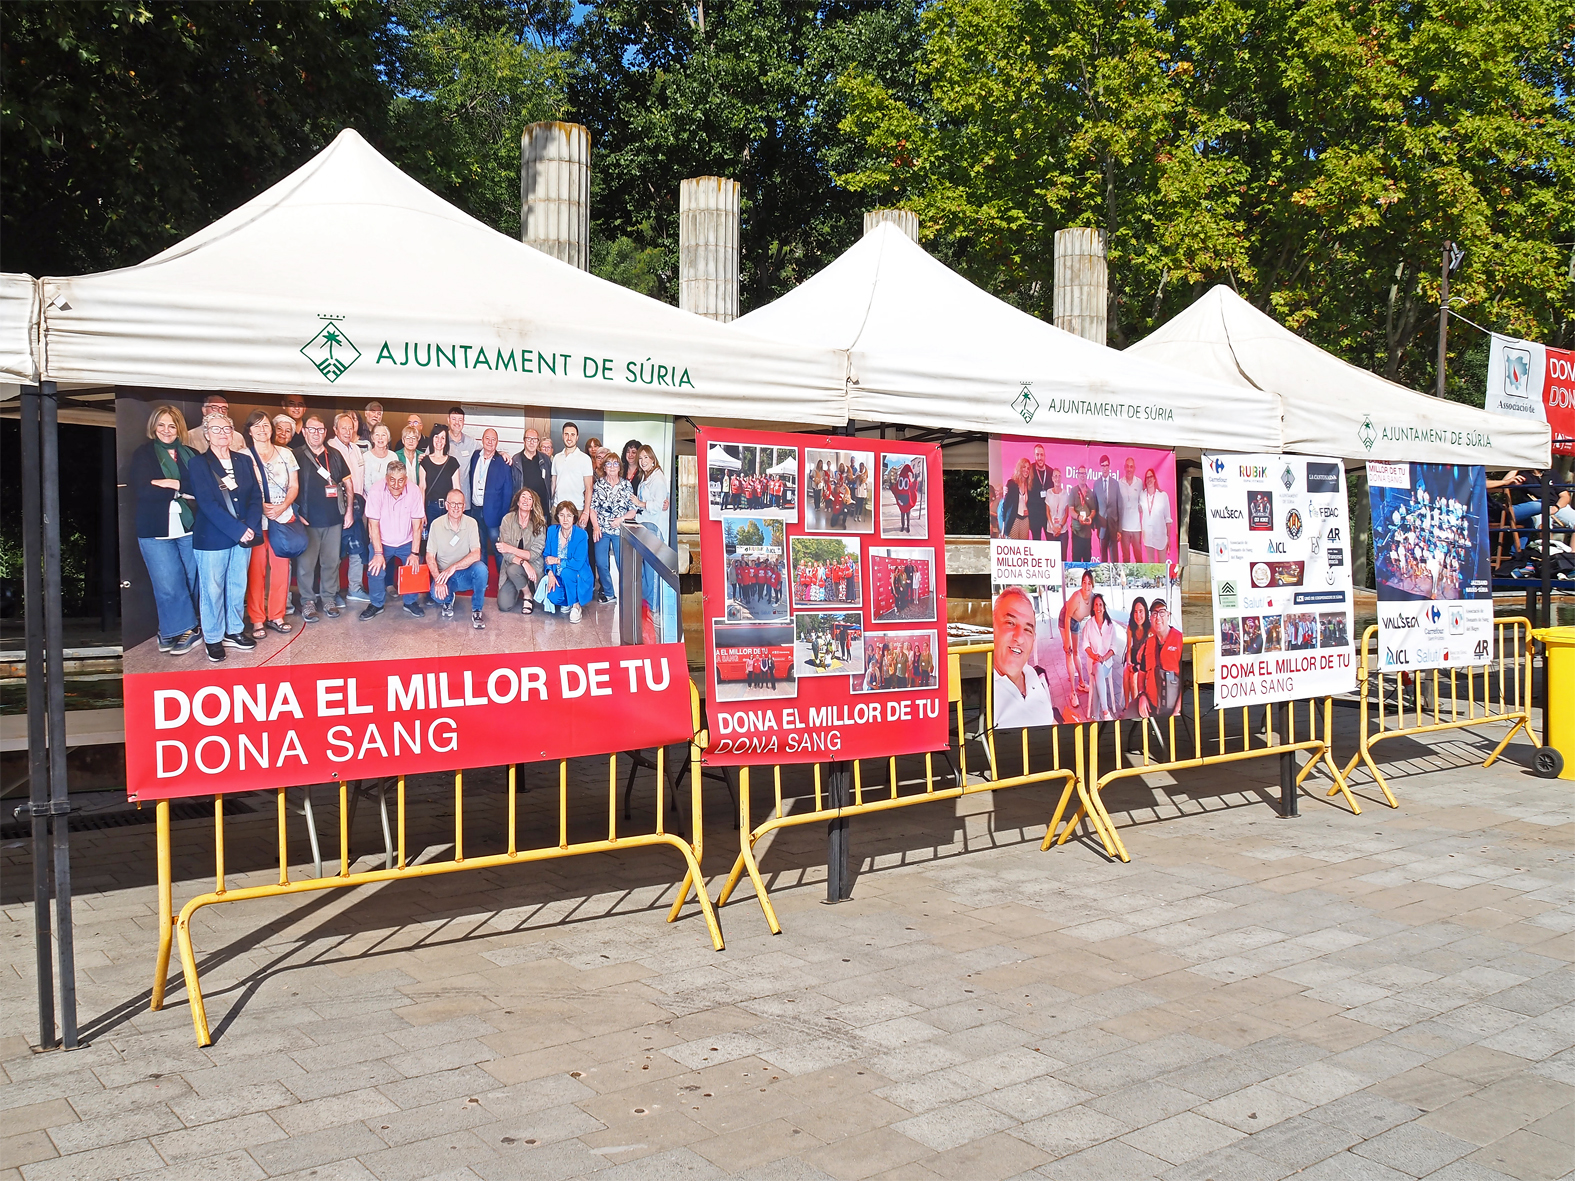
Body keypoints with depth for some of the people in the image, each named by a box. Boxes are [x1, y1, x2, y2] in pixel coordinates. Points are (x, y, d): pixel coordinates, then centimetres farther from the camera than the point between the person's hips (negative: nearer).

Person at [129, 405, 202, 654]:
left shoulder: (191, 455, 13)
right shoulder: (143, 455, 6)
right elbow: (141, 490, -9)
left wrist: (172, 484, -12)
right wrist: (183, 492, -9)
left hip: (190, 527, 2)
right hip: (156, 530, -2)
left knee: (196, 580, 0)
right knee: (168, 585, -3)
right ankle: (180, 630, 10)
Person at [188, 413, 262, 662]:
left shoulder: (243, 462, 11)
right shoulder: (199, 463, -4)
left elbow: (256, 496, 7)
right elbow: (207, 503, -13)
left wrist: (250, 527, -10)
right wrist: (237, 529, -18)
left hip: (243, 536, 4)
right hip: (211, 538, -4)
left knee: (238, 587, 11)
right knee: (212, 589, 2)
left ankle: (234, 631, 25)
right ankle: (213, 639, 13)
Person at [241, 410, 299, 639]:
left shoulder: (286, 454, 11)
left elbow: (294, 486, 9)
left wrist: (282, 507, -7)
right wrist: (261, 506, -16)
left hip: (284, 517, 3)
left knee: (281, 568, 4)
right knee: (256, 570, -2)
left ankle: (276, 616, 14)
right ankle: (257, 620, 5)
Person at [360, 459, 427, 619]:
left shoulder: (414, 491, -16)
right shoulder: (376, 491, -20)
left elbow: (417, 525, -10)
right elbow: (373, 524, -16)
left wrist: (415, 553, -14)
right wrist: (378, 553, -21)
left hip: (406, 542, 2)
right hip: (381, 542, -2)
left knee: (416, 566, -15)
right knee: (375, 569, -20)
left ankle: (411, 602, 9)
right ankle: (376, 605, 4)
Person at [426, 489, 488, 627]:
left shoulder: (471, 523, -6)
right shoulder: (436, 524, -6)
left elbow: (476, 554, -16)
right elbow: (430, 557, -7)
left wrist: (453, 567, -29)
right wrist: (438, 580, -23)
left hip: (466, 573, 0)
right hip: (444, 574, 0)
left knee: (481, 568, -33)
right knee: (437, 594, -32)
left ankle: (476, 611, -11)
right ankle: (448, 600, 10)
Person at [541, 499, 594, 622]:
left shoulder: (581, 535, -16)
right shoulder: (552, 531, -1)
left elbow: (578, 563, -22)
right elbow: (546, 555, 2)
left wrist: (557, 561, -17)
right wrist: (550, 573, -14)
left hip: (579, 577, -3)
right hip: (557, 577, 3)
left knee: (566, 572, -37)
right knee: (552, 597, -27)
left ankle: (576, 605, -15)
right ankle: (566, 602, 13)